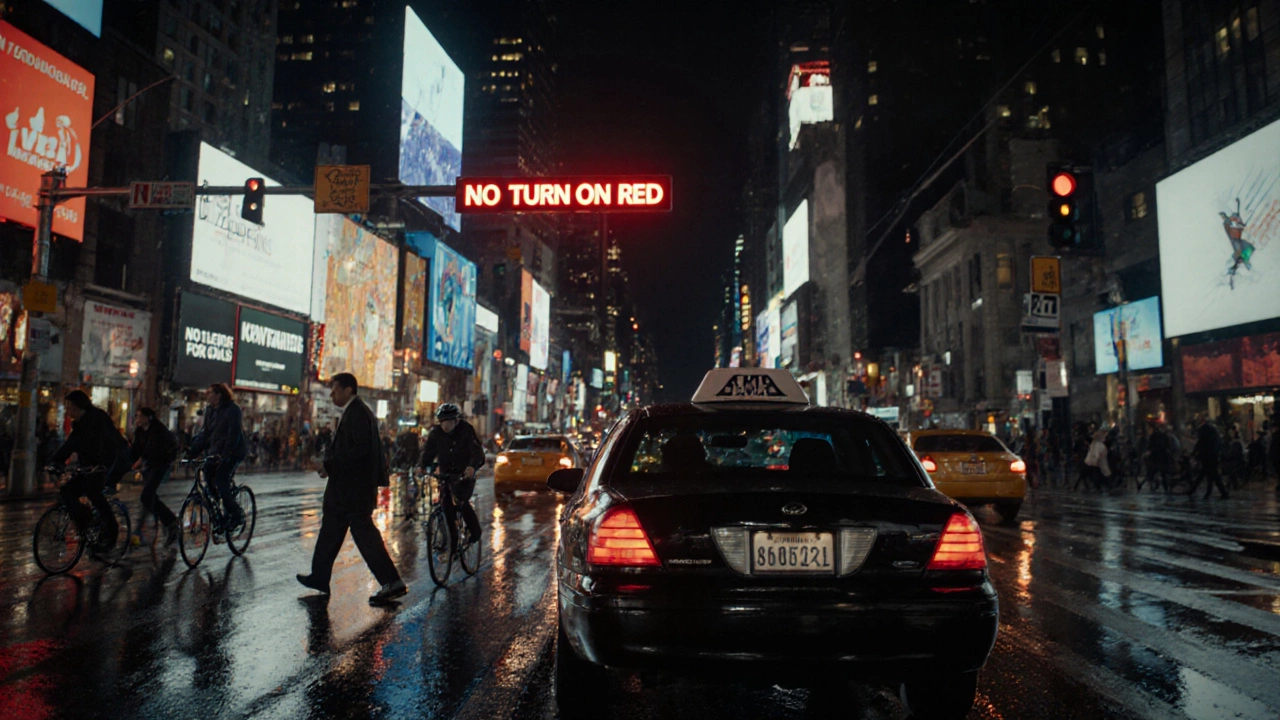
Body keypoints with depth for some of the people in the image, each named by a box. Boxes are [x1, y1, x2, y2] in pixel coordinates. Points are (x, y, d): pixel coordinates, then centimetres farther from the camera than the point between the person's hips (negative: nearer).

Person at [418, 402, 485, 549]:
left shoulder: (466, 430, -14)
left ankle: (475, 530, 5)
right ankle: (453, 540, 6)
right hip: (446, 474, 4)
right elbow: (428, 451, -4)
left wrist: (472, 466, -42)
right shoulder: (436, 432, -3)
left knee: (461, 502, -18)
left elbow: (477, 451, -23)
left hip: (465, 474, -4)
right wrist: (421, 466, -24)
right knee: (446, 505, -5)